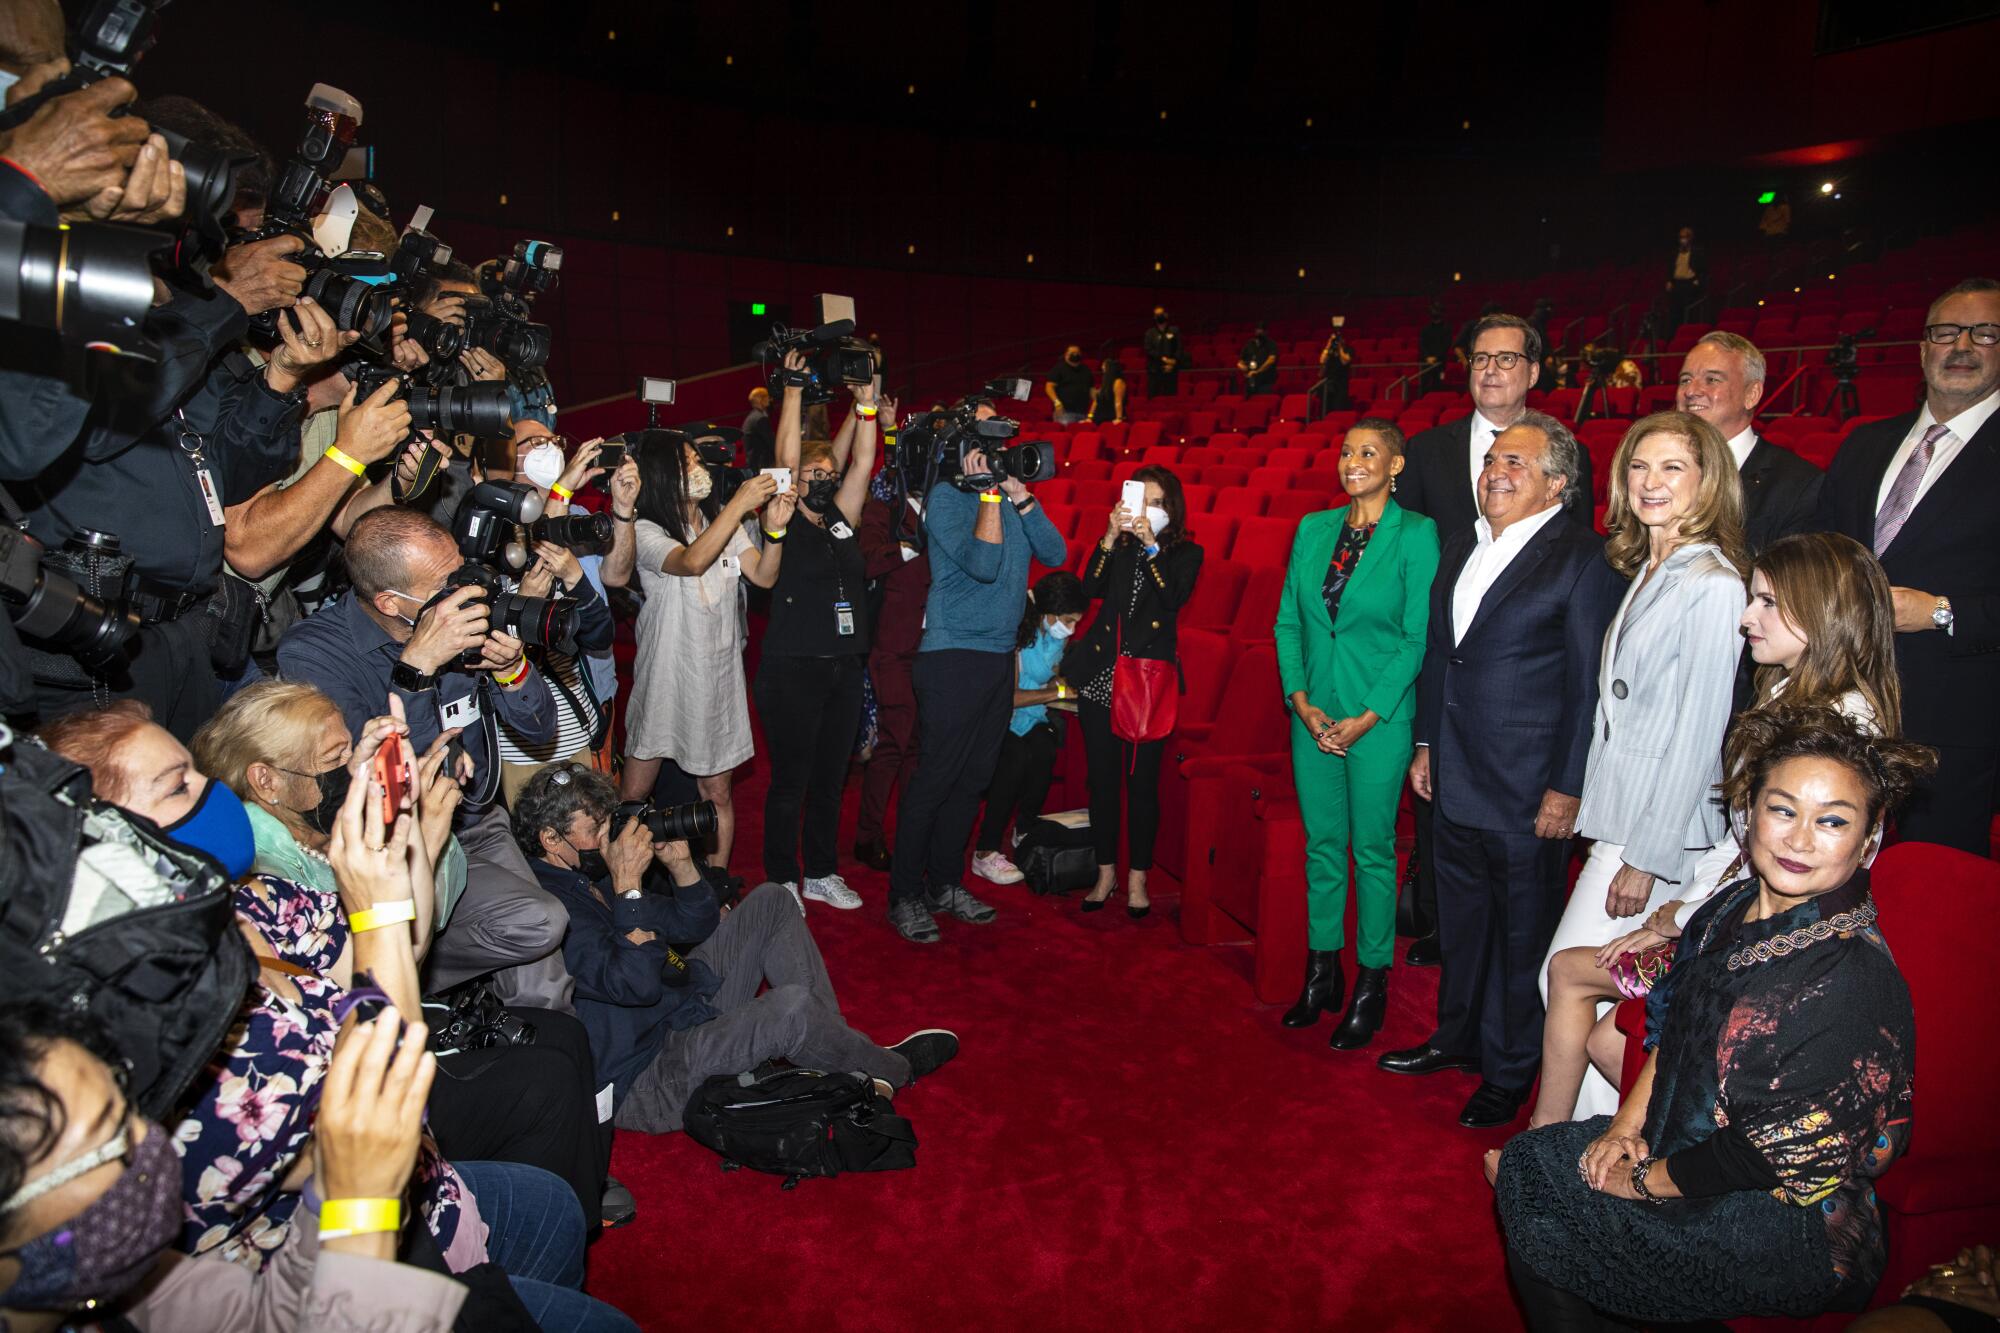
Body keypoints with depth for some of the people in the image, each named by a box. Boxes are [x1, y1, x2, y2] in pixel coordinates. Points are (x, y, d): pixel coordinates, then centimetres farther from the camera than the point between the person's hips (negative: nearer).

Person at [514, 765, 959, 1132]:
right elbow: (637, 982, -33)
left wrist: (678, 862, -5)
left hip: (687, 1008, 10)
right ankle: (894, 1071, -1)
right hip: (645, 1084, -10)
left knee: (770, 902, 9)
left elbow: (697, 927, 11)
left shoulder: (593, 875, 7)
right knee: (791, 1007, -32)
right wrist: (627, 885, -29)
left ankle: (834, 1044, 3)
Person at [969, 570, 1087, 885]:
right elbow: (1010, 696, -22)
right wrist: (1057, 691, -17)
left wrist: (1059, 684, -1)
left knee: (1045, 747, -23)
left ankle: (1025, 832, -4)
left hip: (1031, 718, 7)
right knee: (1016, 757, -31)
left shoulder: (1056, 635, 2)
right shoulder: (1017, 632, -21)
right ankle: (985, 854, -22)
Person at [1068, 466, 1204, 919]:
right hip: (1101, 675, 3)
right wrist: (1111, 536, -15)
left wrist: (1151, 544, -20)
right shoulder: (1118, 546, 11)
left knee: (1142, 782, 0)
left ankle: (1137, 879, 13)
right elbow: (1092, 588, -6)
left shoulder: (1186, 553, 5)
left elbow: (1174, 598, -14)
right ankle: (1106, 873, 19)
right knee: (1102, 779, 6)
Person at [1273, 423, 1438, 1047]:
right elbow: (1288, 623, 7)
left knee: (1372, 849, 5)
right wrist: (1301, 701, -5)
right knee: (1321, 843, 12)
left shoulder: (1416, 535, -7)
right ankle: (1322, 971, 26)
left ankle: (1372, 984, 20)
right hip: (1313, 713, 4)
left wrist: (1367, 717, -14)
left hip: (1379, 718, -4)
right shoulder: (1313, 529, 6)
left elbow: (1418, 638, -9)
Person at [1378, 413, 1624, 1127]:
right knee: (1460, 918, 21)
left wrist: (1567, 789, -14)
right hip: (1456, 781, 7)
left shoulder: (1583, 560, -12)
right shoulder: (1460, 547, 9)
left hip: (1527, 793, -7)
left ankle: (1509, 1071, 28)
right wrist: (1426, 744, 15)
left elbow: (1590, 686, -13)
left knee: (1522, 933, 9)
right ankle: (1458, 1036, 41)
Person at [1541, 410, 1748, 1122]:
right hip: (1621, 810, 8)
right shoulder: (1648, 569, 12)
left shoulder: (1712, 584, -16)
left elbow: (1697, 733, -18)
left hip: (1660, 823, -8)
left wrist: (1646, 858, -16)